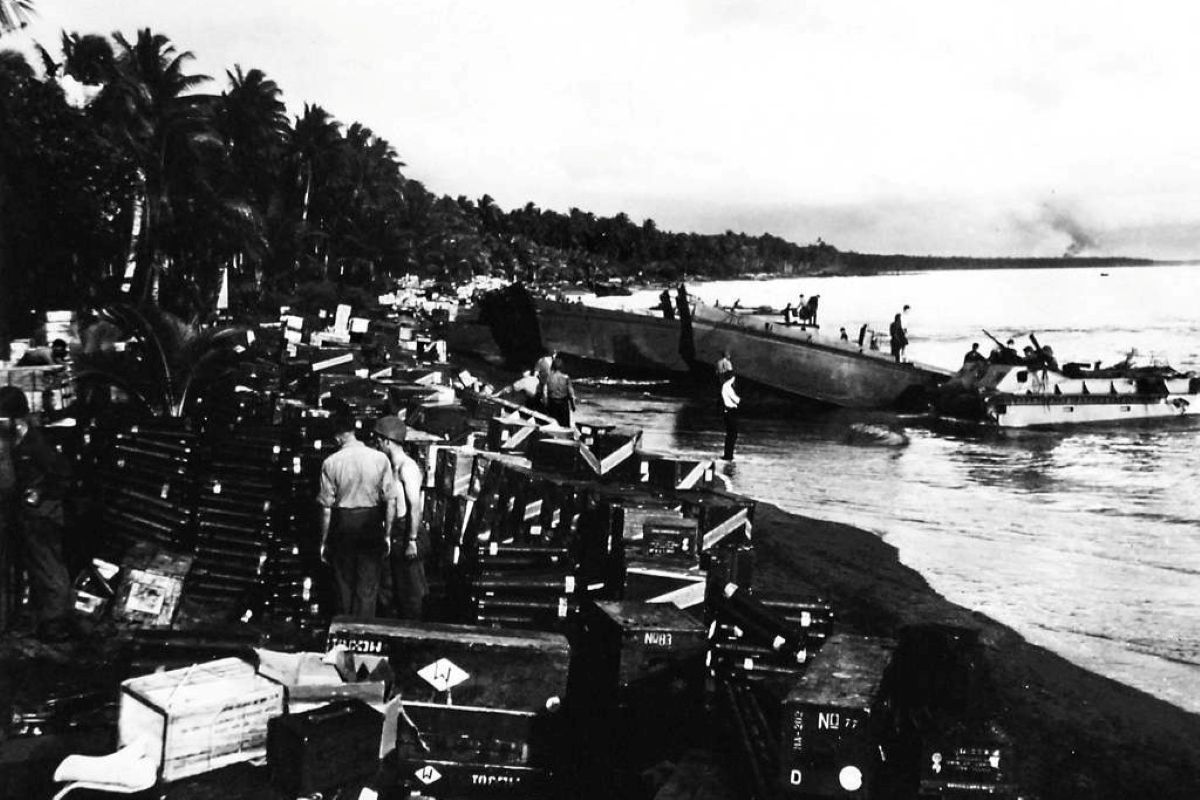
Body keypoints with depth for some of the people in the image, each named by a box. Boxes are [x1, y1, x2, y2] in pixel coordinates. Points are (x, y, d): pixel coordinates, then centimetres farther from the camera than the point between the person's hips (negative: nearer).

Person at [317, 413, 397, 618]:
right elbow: (391, 501, -4)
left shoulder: (331, 463, -8)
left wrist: (324, 541, 5)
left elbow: (326, 507, -5)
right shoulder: (380, 459, -7)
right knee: (368, 589, 8)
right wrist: (387, 534, 6)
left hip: (342, 525, 0)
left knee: (344, 585, 17)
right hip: (372, 527, 0)